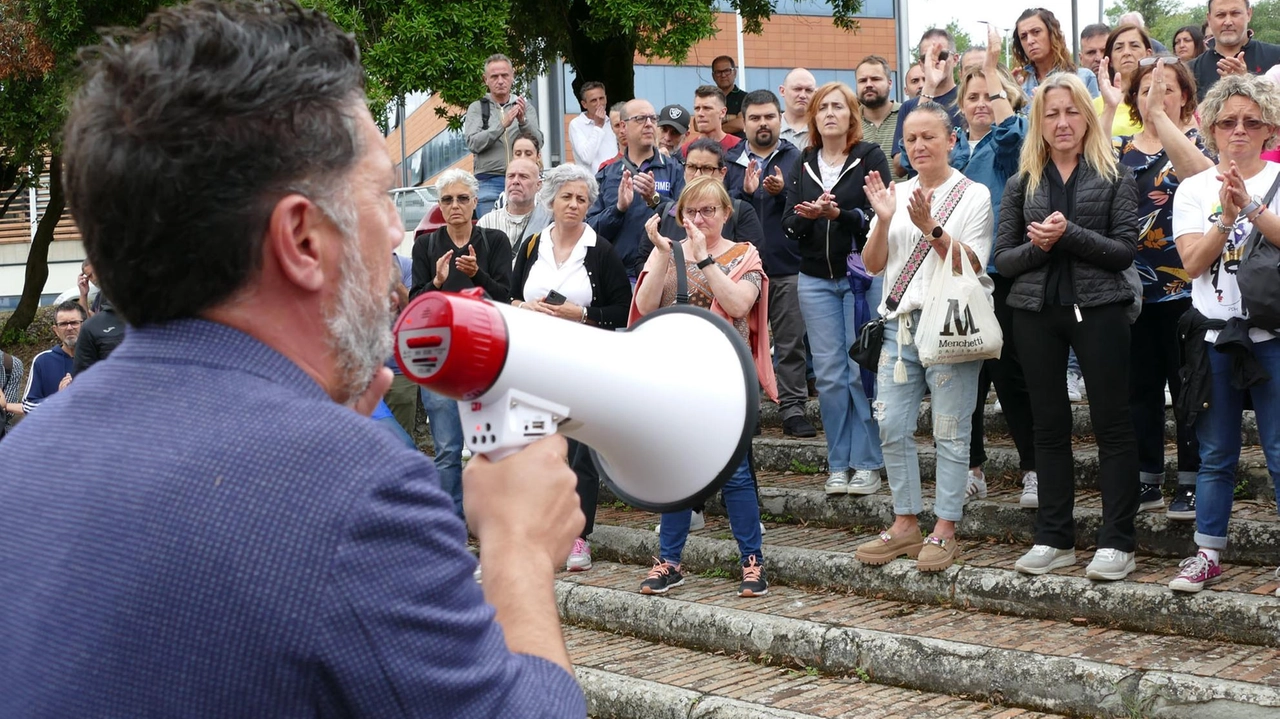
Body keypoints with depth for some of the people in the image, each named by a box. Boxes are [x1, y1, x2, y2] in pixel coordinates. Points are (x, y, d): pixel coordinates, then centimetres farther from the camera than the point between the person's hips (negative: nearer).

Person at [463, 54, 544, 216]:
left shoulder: (526, 107, 13)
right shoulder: (477, 108, 9)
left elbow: (538, 142, 2)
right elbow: (474, 143, -5)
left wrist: (523, 121, -16)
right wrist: (503, 125, -16)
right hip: (489, 182, -1)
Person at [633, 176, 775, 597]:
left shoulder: (743, 256, 3)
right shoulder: (667, 254, 10)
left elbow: (737, 304, -17)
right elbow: (645, 306, -5)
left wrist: (704, 257, -17)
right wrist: (663, 253, -14)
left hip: (724, 376, -3)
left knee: (733, 471, -4)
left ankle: (752, 562, 6)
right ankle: (669, 562, 18)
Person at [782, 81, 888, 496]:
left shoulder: (870, 158, -1)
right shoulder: (802, 165, 12)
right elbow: (788, 225, 7)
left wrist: (838, 214, -24)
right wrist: (805, 216, -14)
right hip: (816, 279, 4)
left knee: (861, 370, -4)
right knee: (828, 374, 3)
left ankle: (867, 462, 6)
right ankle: (838, 464, 11)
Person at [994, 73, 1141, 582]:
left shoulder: (1114, 177, 4)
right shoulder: (1022, 183, 11)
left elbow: (1126, 250, -5)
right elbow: (1003, 259, 7)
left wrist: (1069, 235, -17)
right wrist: (1038, 246, -12)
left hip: (1097, 309, -3)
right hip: (1036, 312, 3)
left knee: (1112, 424, -1)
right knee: (1050, 425, 8)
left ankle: (1117, 542, 4)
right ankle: (1054, 540, 16)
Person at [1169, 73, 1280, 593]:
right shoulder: (1194, 189, 7)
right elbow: (1193, 262, -5)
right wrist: (1226, 218, -19)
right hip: (1214, 335, 2)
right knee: (1215, 453, 9)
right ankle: (1208, 554, 17)